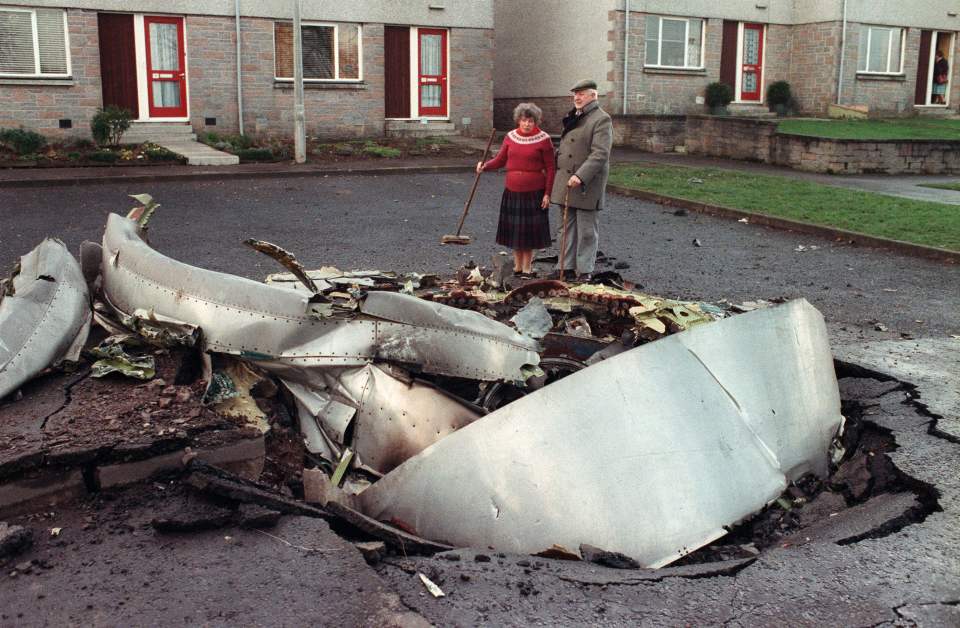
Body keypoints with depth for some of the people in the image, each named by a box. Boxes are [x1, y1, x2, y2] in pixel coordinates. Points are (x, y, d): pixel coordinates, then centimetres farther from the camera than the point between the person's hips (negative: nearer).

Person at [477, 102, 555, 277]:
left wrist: (547, 193, -9)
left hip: (534, 192, -3)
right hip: (512, 191, 4)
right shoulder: (510, 137, 3)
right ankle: (517, 267, 20)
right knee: (514, 229, 8)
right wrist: (485, 166, -12)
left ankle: (527, 268, 15)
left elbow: (550, 168, -5)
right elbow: (500, 160, 7)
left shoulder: (543, 139, -7)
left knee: (529, 230, 2)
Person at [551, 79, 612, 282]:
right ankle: (566, 267, 18)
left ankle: (584, 271, 6)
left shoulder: (601, 119, -11)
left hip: (587, 186, -8)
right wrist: (554, 166, 19)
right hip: (566, 182, 8)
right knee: (568, 228, 12)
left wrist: (581, 176, -27)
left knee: (587, 231, 0)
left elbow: (600, 154, -20)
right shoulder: (573, 118, 16)